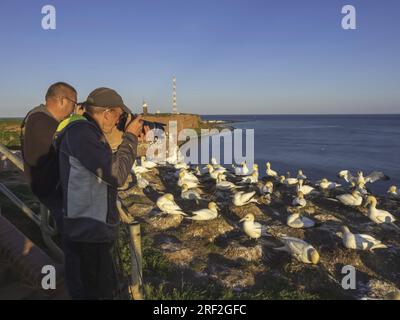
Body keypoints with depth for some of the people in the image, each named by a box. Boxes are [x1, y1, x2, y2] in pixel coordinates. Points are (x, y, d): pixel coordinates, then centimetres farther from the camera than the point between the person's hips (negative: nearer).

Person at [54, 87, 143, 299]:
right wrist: (130, 137, -15)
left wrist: (133, 139, 10)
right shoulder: (80, 131, -23)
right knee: (99, 291, 5)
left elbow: (108, 168, 17)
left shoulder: (88, 131, 10)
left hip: (94, 228, 10)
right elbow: (116, 174, -27)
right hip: (89, 233, -10)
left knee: (105, 286, 25)